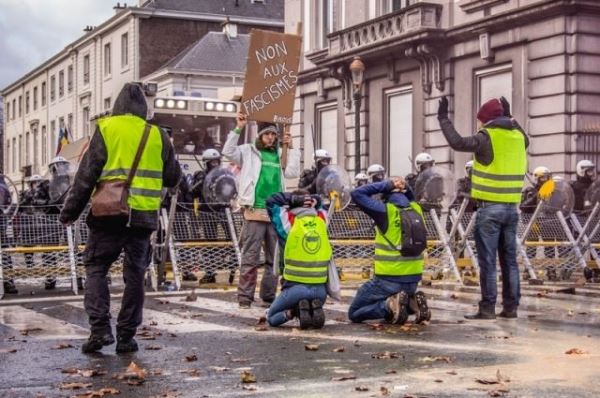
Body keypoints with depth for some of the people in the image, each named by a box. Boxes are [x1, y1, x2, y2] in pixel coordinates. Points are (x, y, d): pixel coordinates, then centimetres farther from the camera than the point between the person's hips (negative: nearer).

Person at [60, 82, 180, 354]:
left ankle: (100, 327, -6)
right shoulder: (157, 135, 7)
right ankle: (126, 336, 10)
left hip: (110, 213, -2)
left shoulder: (107, 129, -1)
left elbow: (87, 174, -3)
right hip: (144, 216, 3)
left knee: (96, 268, 8)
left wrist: (70, 212, 4)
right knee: (135, 275, 9)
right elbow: (173, 178, 14)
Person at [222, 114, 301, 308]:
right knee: (250, 257, -5)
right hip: (255, 211, -5)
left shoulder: (280, 154, 17)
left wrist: (291, 148, 8)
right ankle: (245, 296, -1)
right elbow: (228, 152, -9)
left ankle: (269, 294, 17)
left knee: (274, 257, 9)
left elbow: (292, 173, 8)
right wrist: (238, 129, -11)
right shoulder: (248, 151, 5)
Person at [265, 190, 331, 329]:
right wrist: (313, 199, 8)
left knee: (272, 318, 17)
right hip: (320, 288, 4)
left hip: (296, 287, -3)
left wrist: (294, 199, 0)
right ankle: (314, 311, -4)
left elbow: (271, 201, 8)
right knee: (312, 314, 31)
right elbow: (319, 205, 30)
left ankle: (292, 313, -12)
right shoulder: (321, 219, 8)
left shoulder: (290, 222, -3)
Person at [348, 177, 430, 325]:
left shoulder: (386, 211, -13)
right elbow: (410, 198, 29)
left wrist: (387, 185, -7)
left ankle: (390, 305, -14)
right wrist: (405, 188, 8)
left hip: (388, 279, -6)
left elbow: (357, 193, -9)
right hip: (413, 279, 6)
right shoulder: (416, 209, 4)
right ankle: (412, 303, 2)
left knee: (355, 313, 7)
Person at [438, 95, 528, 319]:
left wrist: (443, 118, -9)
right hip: (511, 207, 6)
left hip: (490, 208, -6)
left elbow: (457, 142, -19)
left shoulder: (487, 137, -10)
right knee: (509, 260, 10)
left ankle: (488, 309, -3)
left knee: (487, 261, -3)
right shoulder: (517, 136, 9)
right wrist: (509, 117, 37)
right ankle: (511, 307, 13)